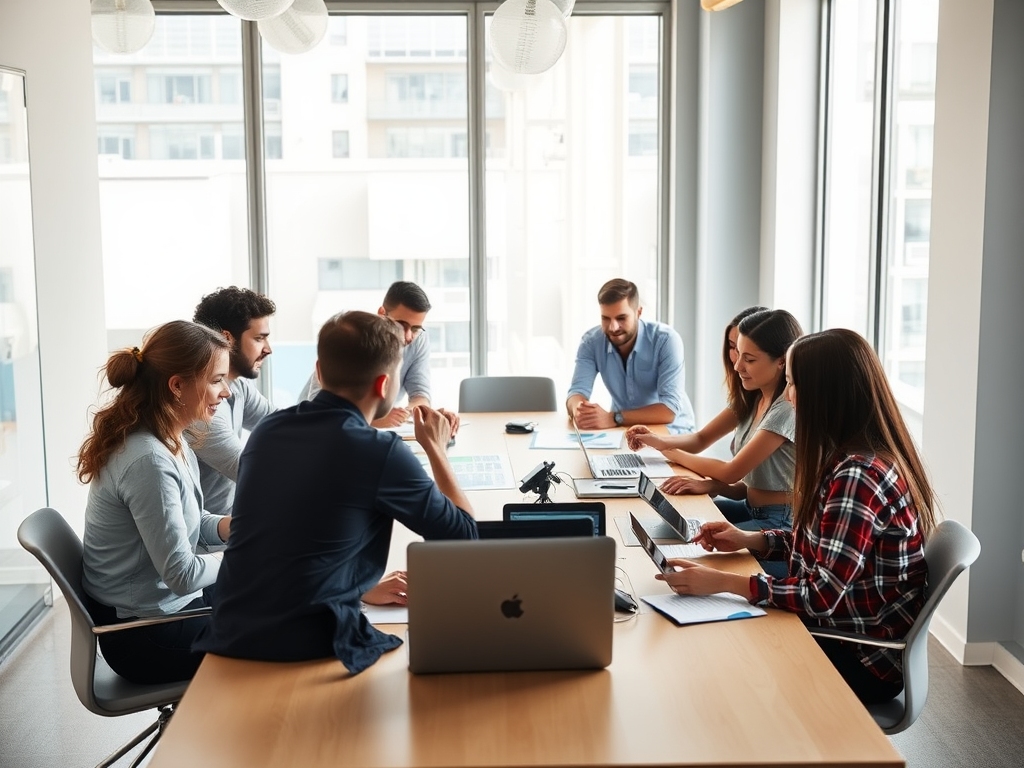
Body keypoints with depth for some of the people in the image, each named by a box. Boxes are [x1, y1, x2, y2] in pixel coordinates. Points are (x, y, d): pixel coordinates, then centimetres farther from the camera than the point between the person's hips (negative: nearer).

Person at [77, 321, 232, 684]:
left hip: (167, 599, 9)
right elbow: (183, 575, -26)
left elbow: (189, 520, 12)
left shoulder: (169, 439, 0)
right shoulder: (148, 461, -28)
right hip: (143, 637, -9)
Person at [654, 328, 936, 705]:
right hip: (849, 635, 8)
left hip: (863, 661, -8)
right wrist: (749, 540, 5)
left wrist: (722, 582, -24)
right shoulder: (867, 458, 3)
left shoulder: (857, 475, -27)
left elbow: (821, 596, -28)